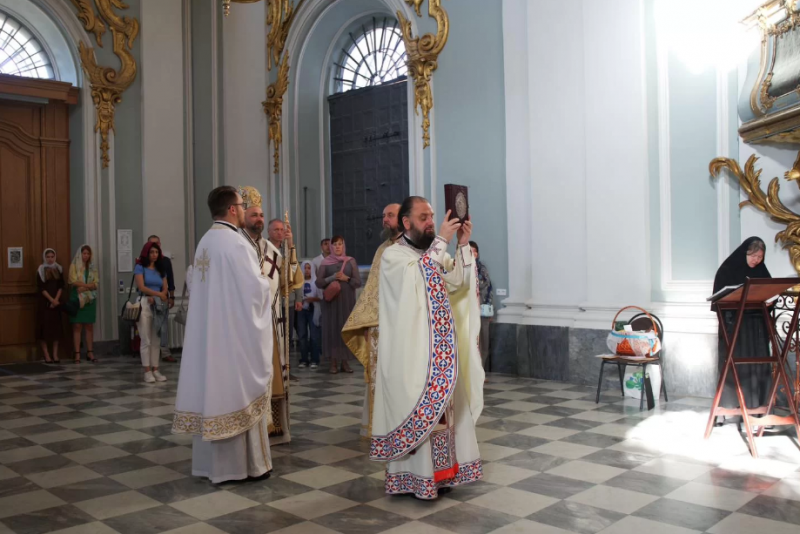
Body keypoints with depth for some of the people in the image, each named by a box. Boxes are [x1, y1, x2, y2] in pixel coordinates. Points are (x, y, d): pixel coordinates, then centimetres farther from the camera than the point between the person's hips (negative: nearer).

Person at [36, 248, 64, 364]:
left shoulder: (59, 269, 8)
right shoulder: (41, 270, -3)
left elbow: (61, 286, 4)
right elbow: (41, 287, -9)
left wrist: (56, 299, -8)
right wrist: (51, 299, -15)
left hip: (56, 302, 4)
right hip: (45, 302, -3)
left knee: (56, 326, 3)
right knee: (44, 326, -4)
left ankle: (55, 355, 6)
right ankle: (47, 356, -1)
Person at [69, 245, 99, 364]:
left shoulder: (92, 267, 12)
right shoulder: (74, 266, 2)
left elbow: (96, 283, 2)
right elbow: (73, 281, -10)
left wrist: (84, 287, -13)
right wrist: (89, 285, -10)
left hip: (90, 299, 3)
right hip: (77, 298, -3)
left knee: (89, 326, 4)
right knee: (77, 326, -3)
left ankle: (90, 352, 7)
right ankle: (77, 354, -3)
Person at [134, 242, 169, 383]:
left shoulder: (161, 269, 16)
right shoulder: (140, 267, 2)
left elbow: (165, 289, 9)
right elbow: (141, 287, -9)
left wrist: (155, 298, -9)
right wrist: (159, 294, -9)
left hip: (158, 305, 5)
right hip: (144, 304, -5)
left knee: (156, 340, 4)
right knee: (146, 340, -5)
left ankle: (155, 370, 8)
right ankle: (147, 371, -1)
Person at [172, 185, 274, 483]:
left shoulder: (204, 243, 10)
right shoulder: (236, 243, -16)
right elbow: (255, 289, -18)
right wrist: (266, 283, 5)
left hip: (208, 331, 8)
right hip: (235, 330, -8)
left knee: (212, 386, 11)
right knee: (236, 390, 0)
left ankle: (210, 462, 19)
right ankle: (239, 463, 9)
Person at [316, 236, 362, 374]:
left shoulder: (350, 261, 7)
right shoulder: (325, 262, 5)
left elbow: (358, 282, 4)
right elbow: (318, 282, 0)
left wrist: (346, 278, -12)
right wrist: (332, 278, -12)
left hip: (347, 301, 1)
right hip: (331, 301, 0)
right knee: (332, 329, -3)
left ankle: (344, 361, 7)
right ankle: (333, 362, 3)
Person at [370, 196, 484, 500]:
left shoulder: (437, 253, 13)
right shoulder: (393, 255, -7)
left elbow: (459, 283, -1)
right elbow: (417, 275, -26)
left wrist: (463, 246, -11)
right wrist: (441, 241, -26)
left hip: (440, 348, 7)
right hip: (411, 350, -7)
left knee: (441, 406, 12)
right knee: (417, 410, -2)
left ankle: (439, 468, 23)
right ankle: (416, 475, 8)